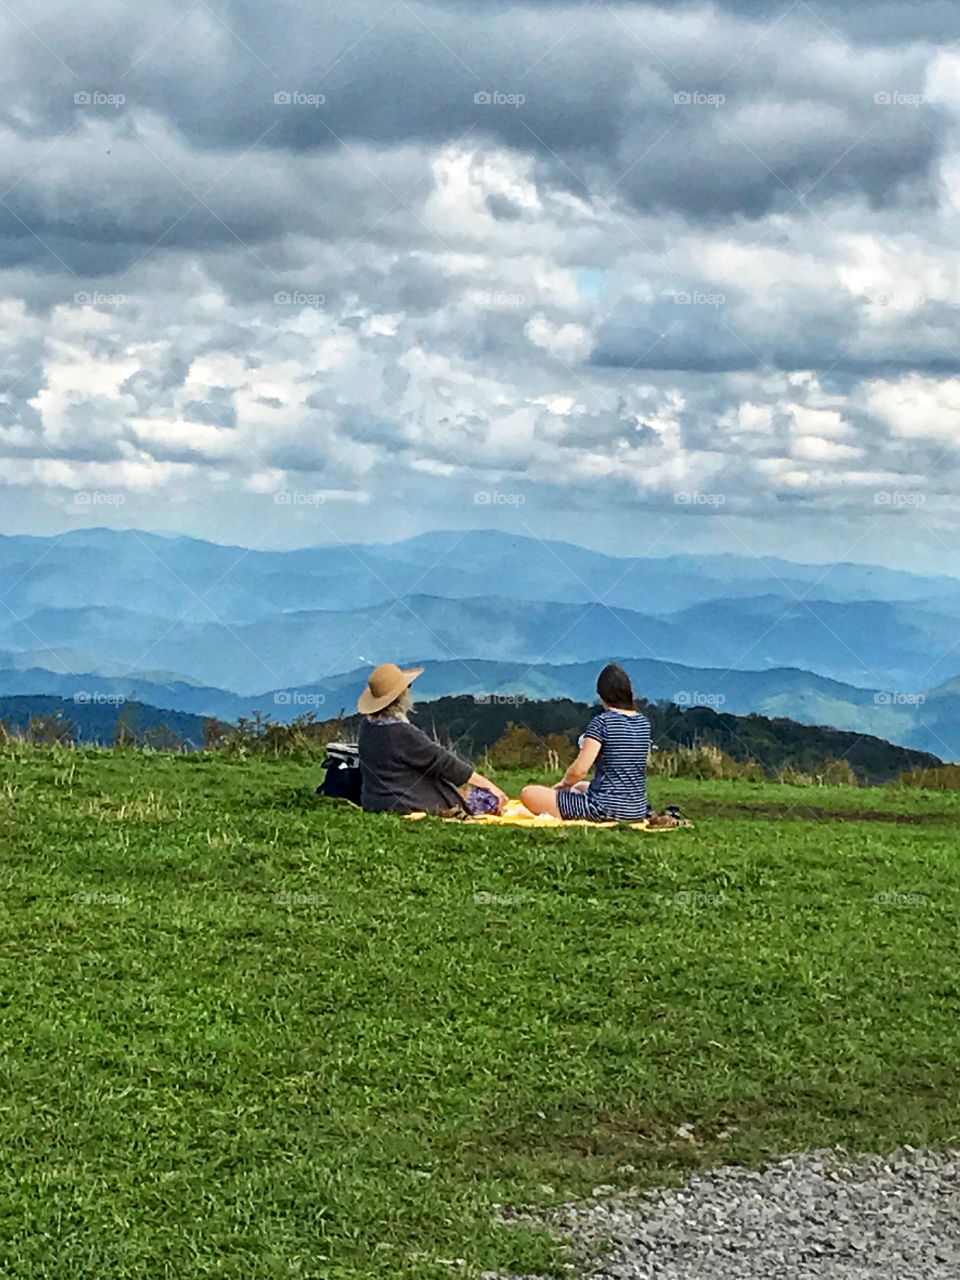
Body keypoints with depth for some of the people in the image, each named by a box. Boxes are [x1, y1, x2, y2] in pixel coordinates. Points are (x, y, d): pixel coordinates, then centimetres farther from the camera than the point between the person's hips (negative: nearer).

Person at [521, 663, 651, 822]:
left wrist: (564, 783, 6)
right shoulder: (644, 723, 6)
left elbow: (579, 770, -16)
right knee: (580, 787, 40)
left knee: (528, 794, -1)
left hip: (605, 809, -8)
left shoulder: (602, 722, -13)